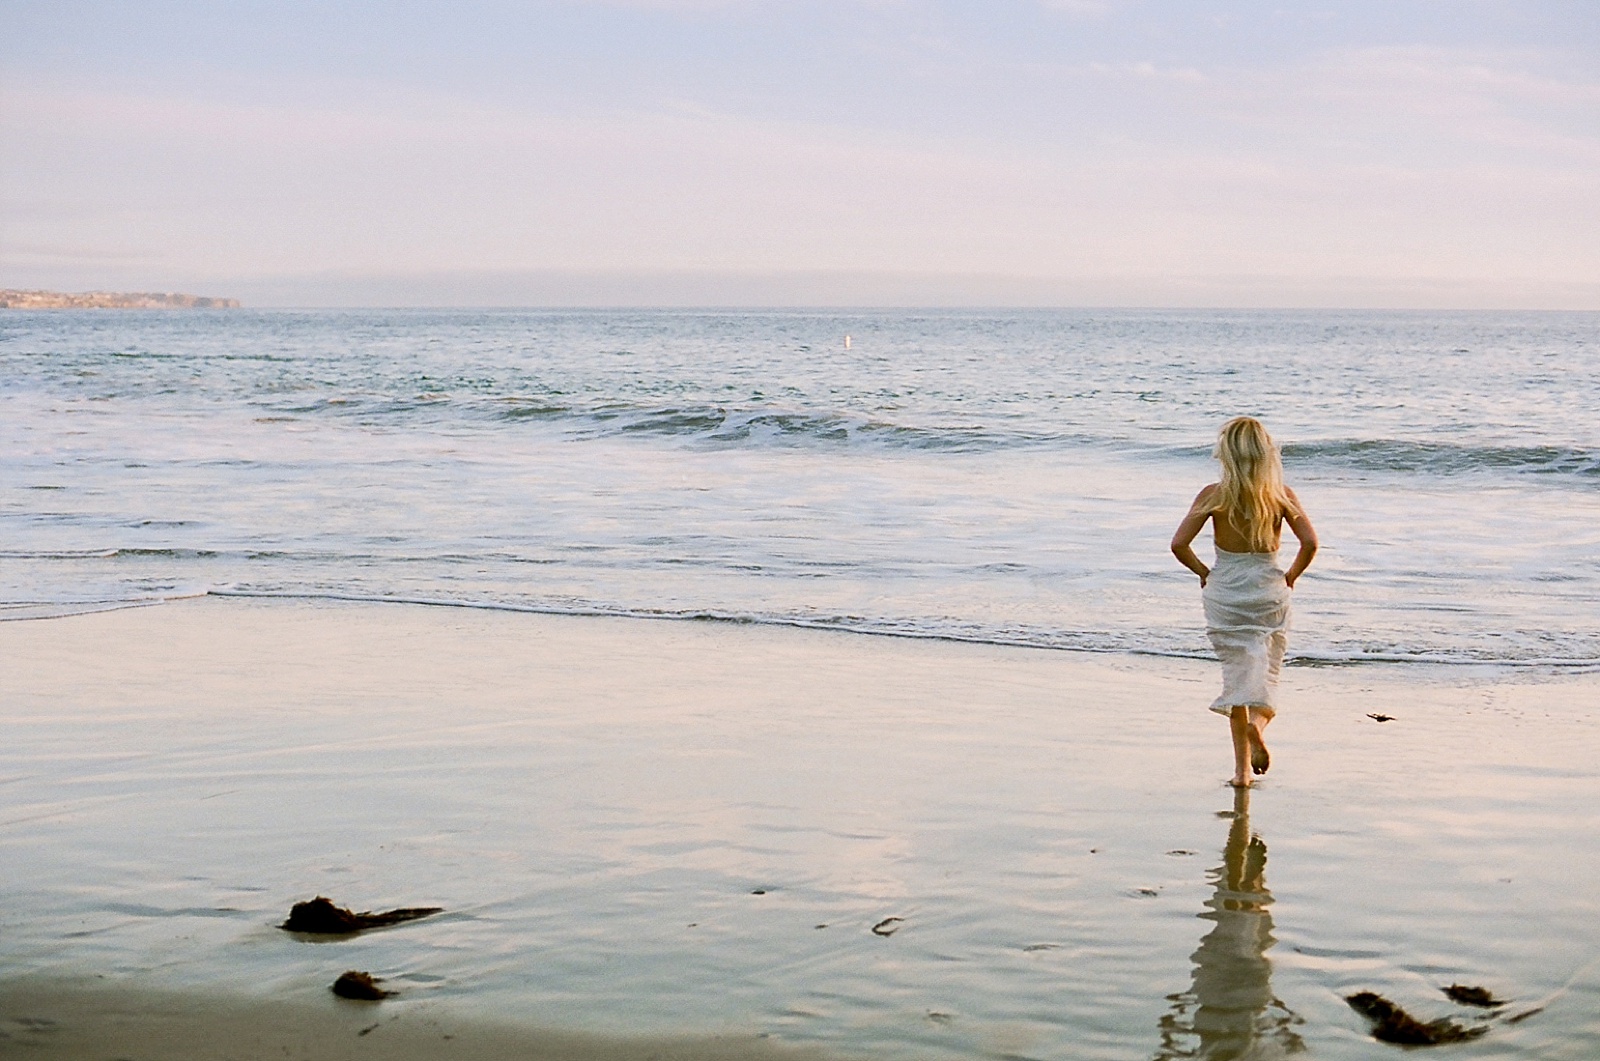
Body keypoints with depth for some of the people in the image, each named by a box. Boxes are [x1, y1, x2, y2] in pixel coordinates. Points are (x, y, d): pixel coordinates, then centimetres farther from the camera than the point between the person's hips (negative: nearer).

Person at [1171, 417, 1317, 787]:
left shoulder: (1214, 495, -8)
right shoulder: (1281, 495, -5)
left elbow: (1179, 543, -11)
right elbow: (1310, 542, -12)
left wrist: (1204, 572, 5)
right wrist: (1291, 576, 4)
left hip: (1224, 591, 0)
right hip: (1269, 591, 0)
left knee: (1236, 673, 9)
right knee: (1265, 670, 10)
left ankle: (1242, 767, 9)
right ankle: (1258, 722, -24)